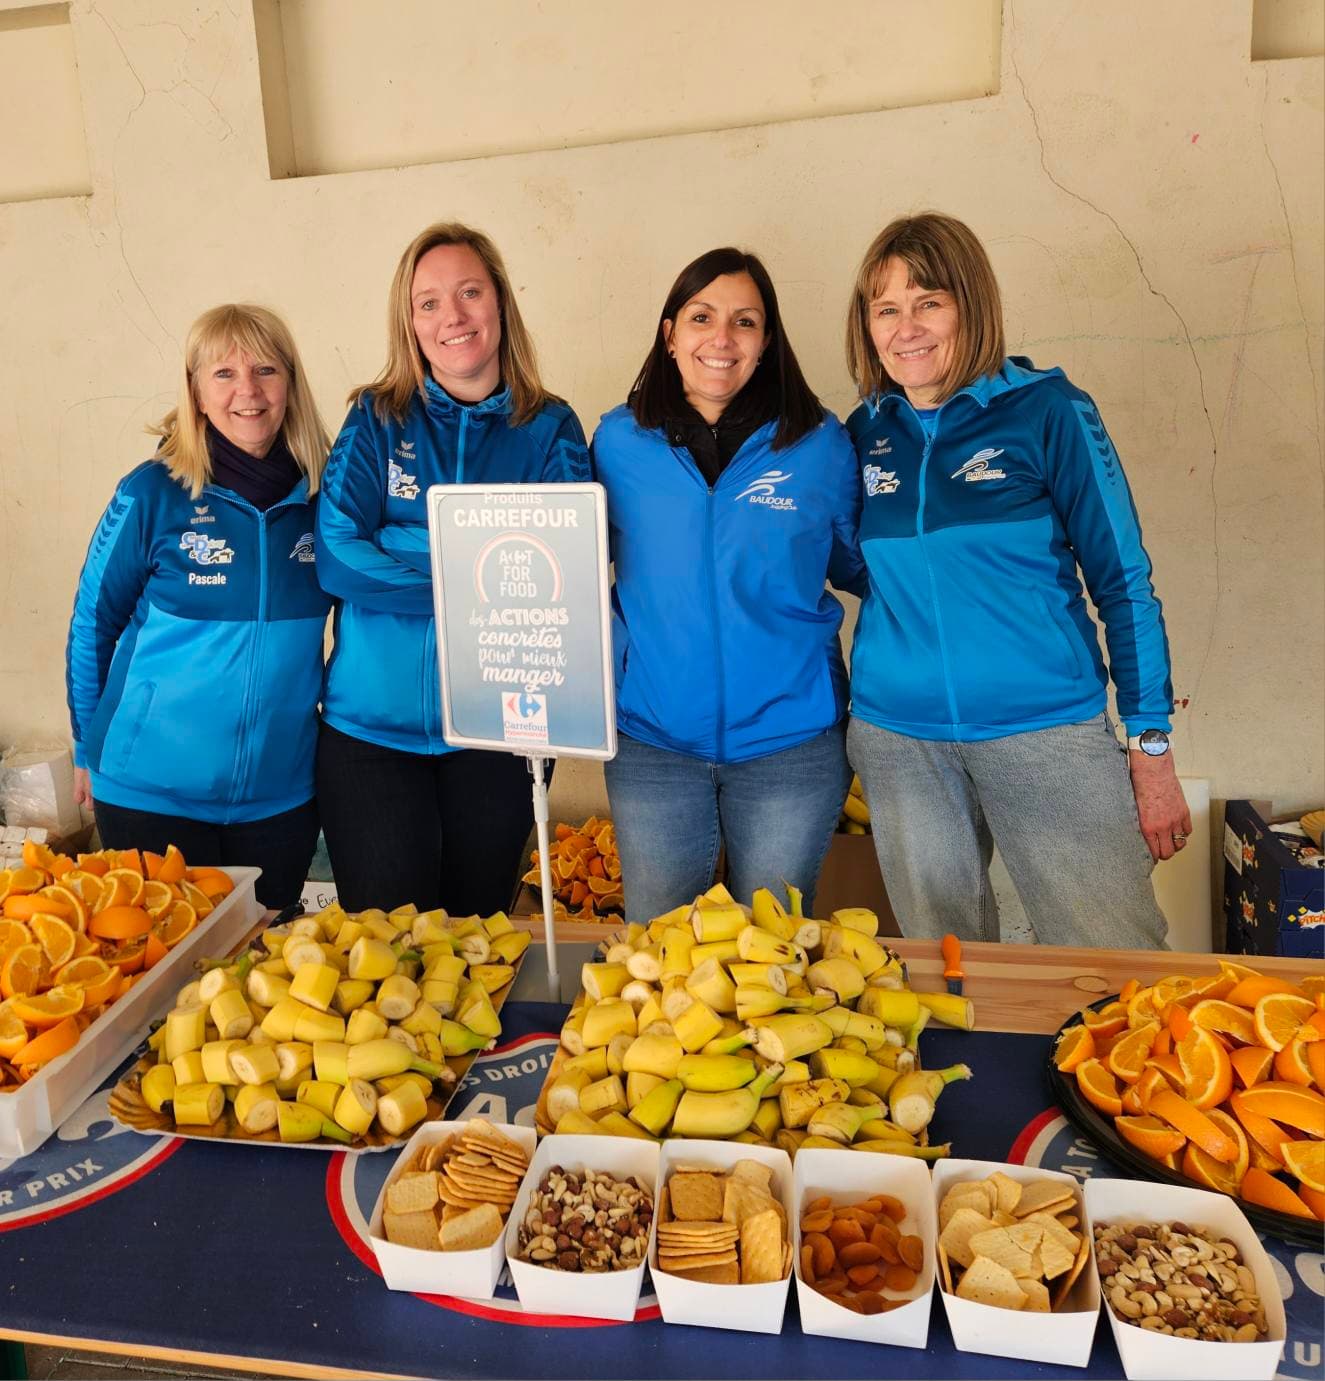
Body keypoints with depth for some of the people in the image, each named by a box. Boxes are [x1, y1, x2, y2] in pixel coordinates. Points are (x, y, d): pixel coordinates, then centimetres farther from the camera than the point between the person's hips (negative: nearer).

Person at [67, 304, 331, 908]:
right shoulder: (152, 493, -9)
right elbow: (92, 624, 1)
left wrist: (335, 706, 9)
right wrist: (88, 750, 6)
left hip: (282, 790, 3)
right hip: (152, 791, -2)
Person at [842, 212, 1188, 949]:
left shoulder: (1047, 409, -4)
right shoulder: (864, 433, 5)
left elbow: (1123, 579, -3)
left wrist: (1152, 745, -5)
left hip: (1045, 729, -2)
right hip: (897, 736, 3)